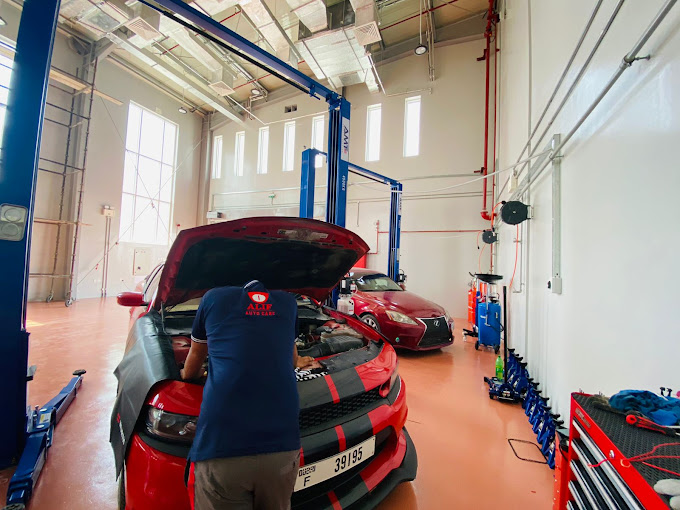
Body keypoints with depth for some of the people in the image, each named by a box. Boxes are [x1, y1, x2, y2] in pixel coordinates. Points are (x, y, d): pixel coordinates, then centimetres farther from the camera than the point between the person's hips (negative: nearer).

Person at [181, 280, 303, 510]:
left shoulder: (213, 298, 11)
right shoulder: (288, 302, 14)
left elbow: (192, 364, 27)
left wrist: (186, 375, 48)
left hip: (220, 445, -2)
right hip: (282, 445, 3)